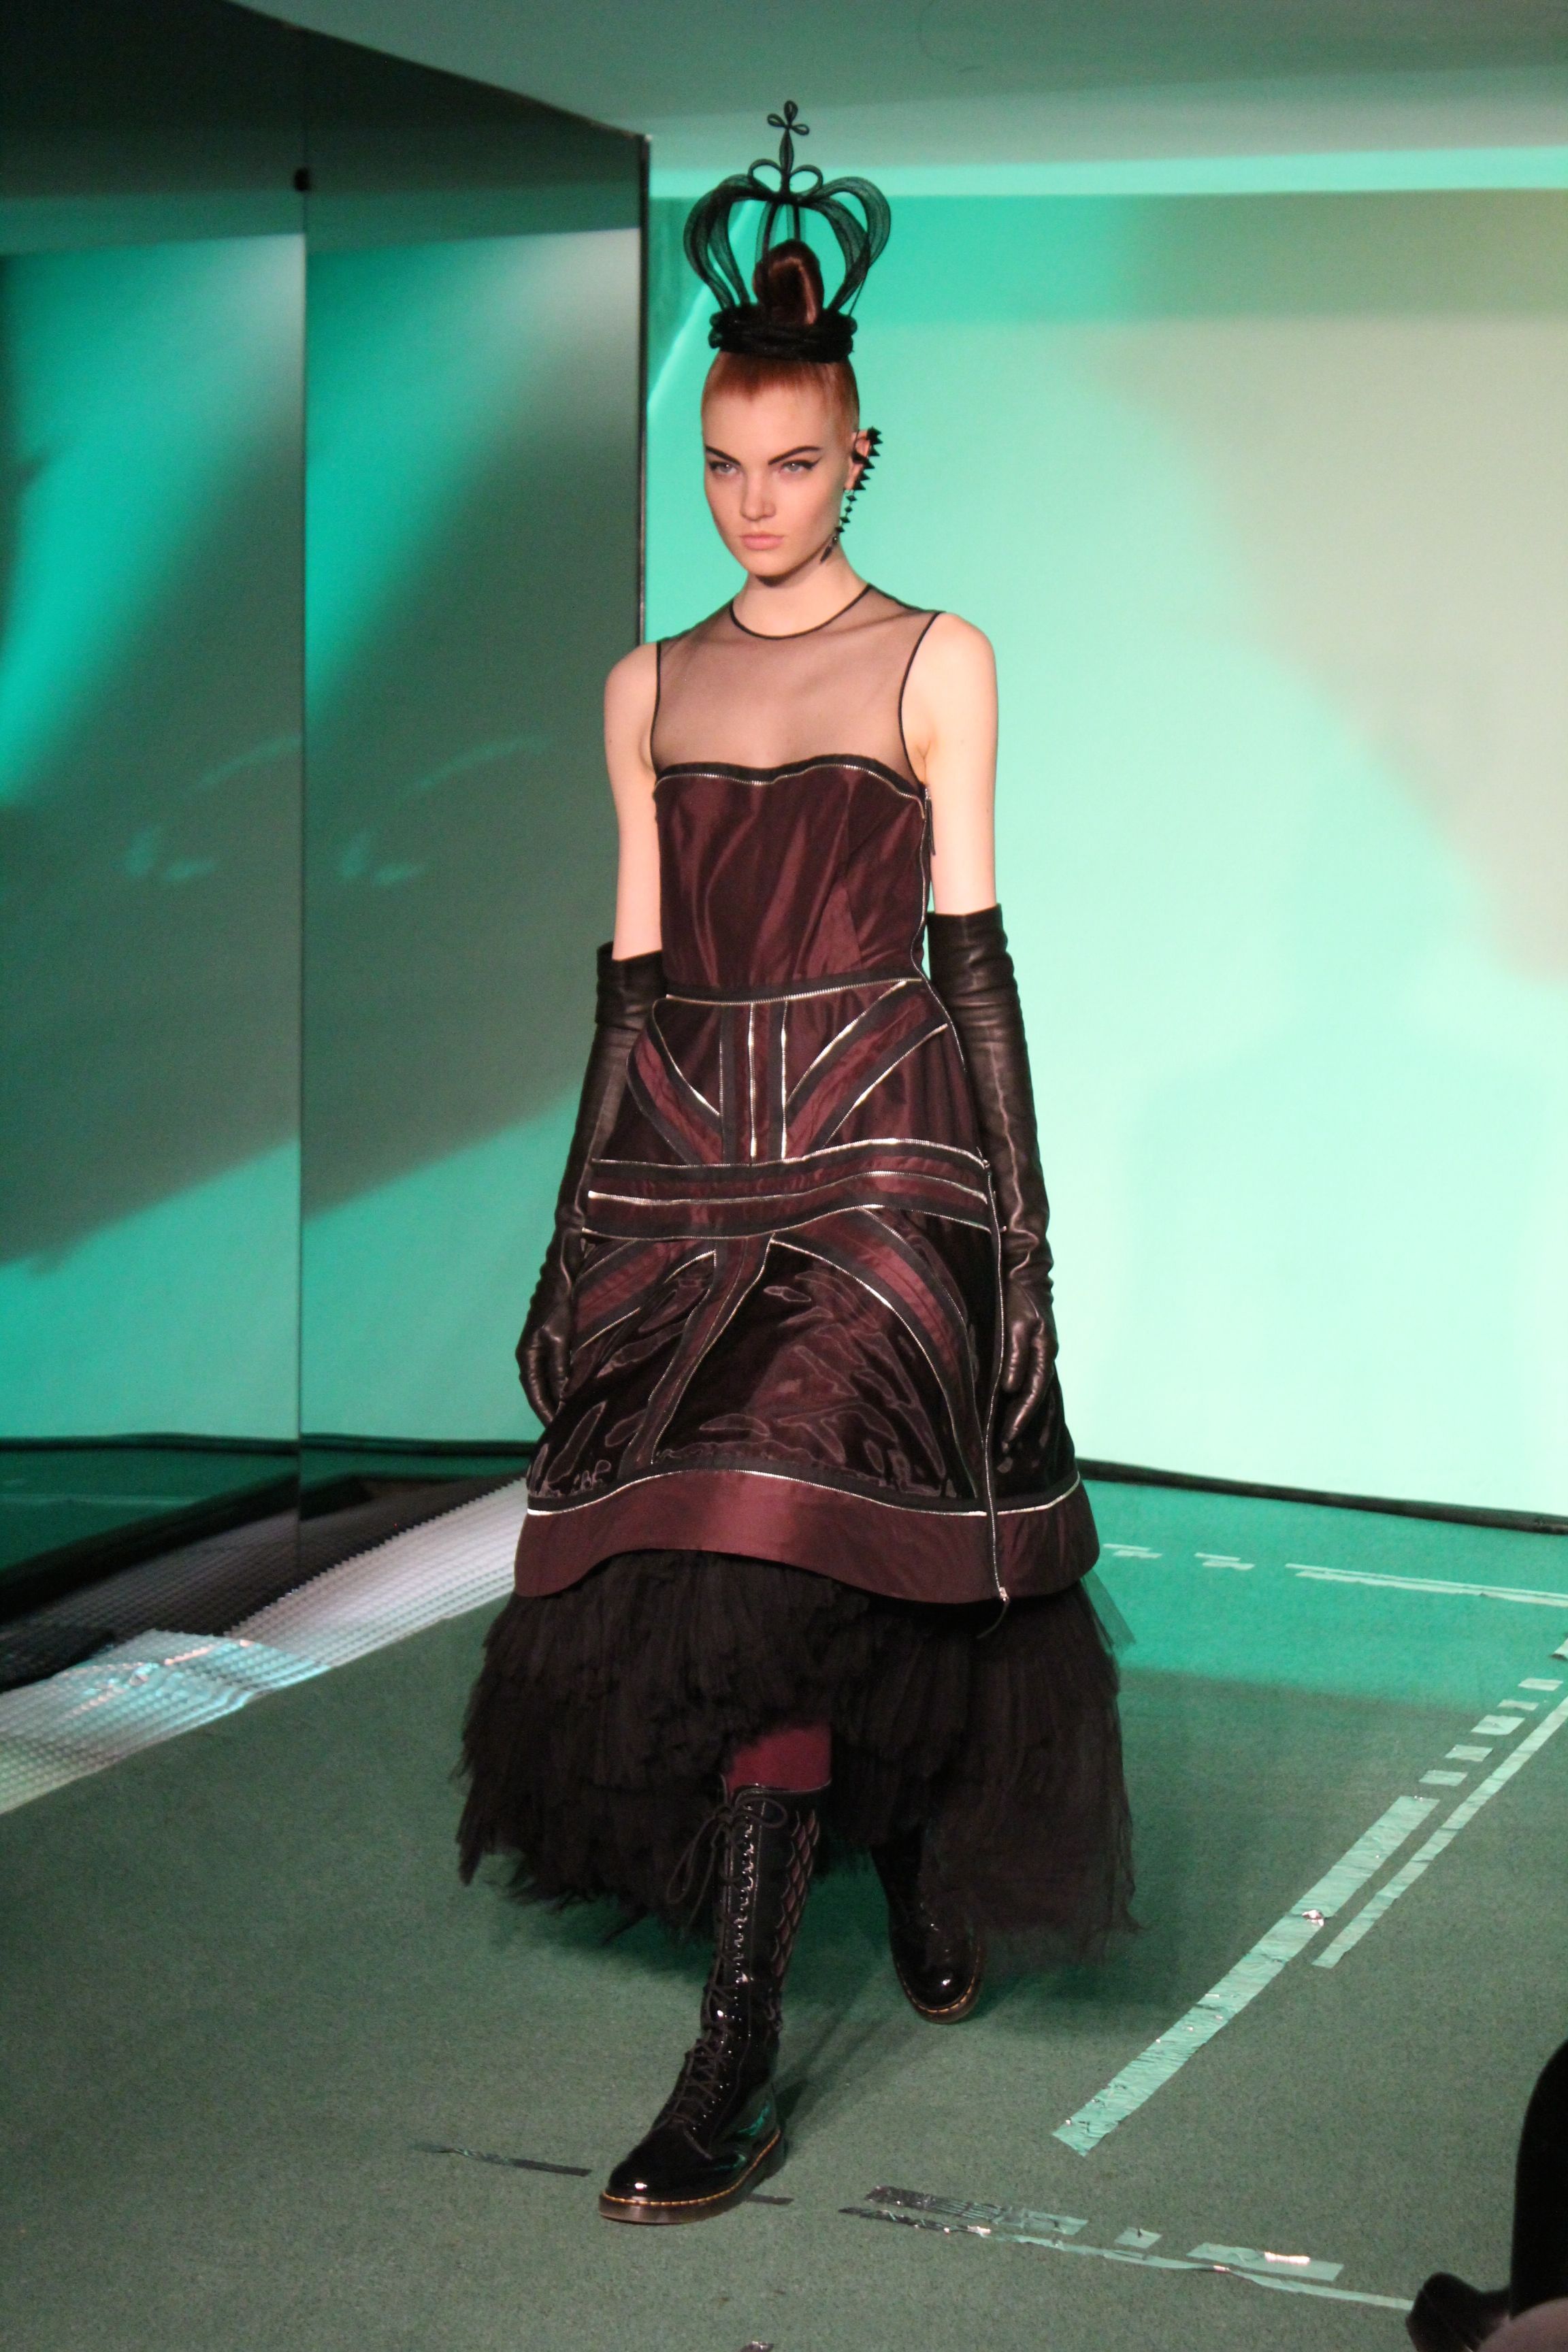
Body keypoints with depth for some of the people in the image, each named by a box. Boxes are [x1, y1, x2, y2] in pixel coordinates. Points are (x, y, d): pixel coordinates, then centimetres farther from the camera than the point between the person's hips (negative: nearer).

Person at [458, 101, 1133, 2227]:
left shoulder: (937, 665, 2)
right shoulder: (650, 690, 13)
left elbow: (972, 954, 0)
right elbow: (632, 972, 14)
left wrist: (1018, 1214, -5)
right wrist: (576, 1228, 12)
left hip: (879, 1152, -4)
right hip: (682, 1164, 5)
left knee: (777, 1568, -17)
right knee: (681, 1574, 4)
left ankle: (737, 2058, -10)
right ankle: (912, 1866, 31)